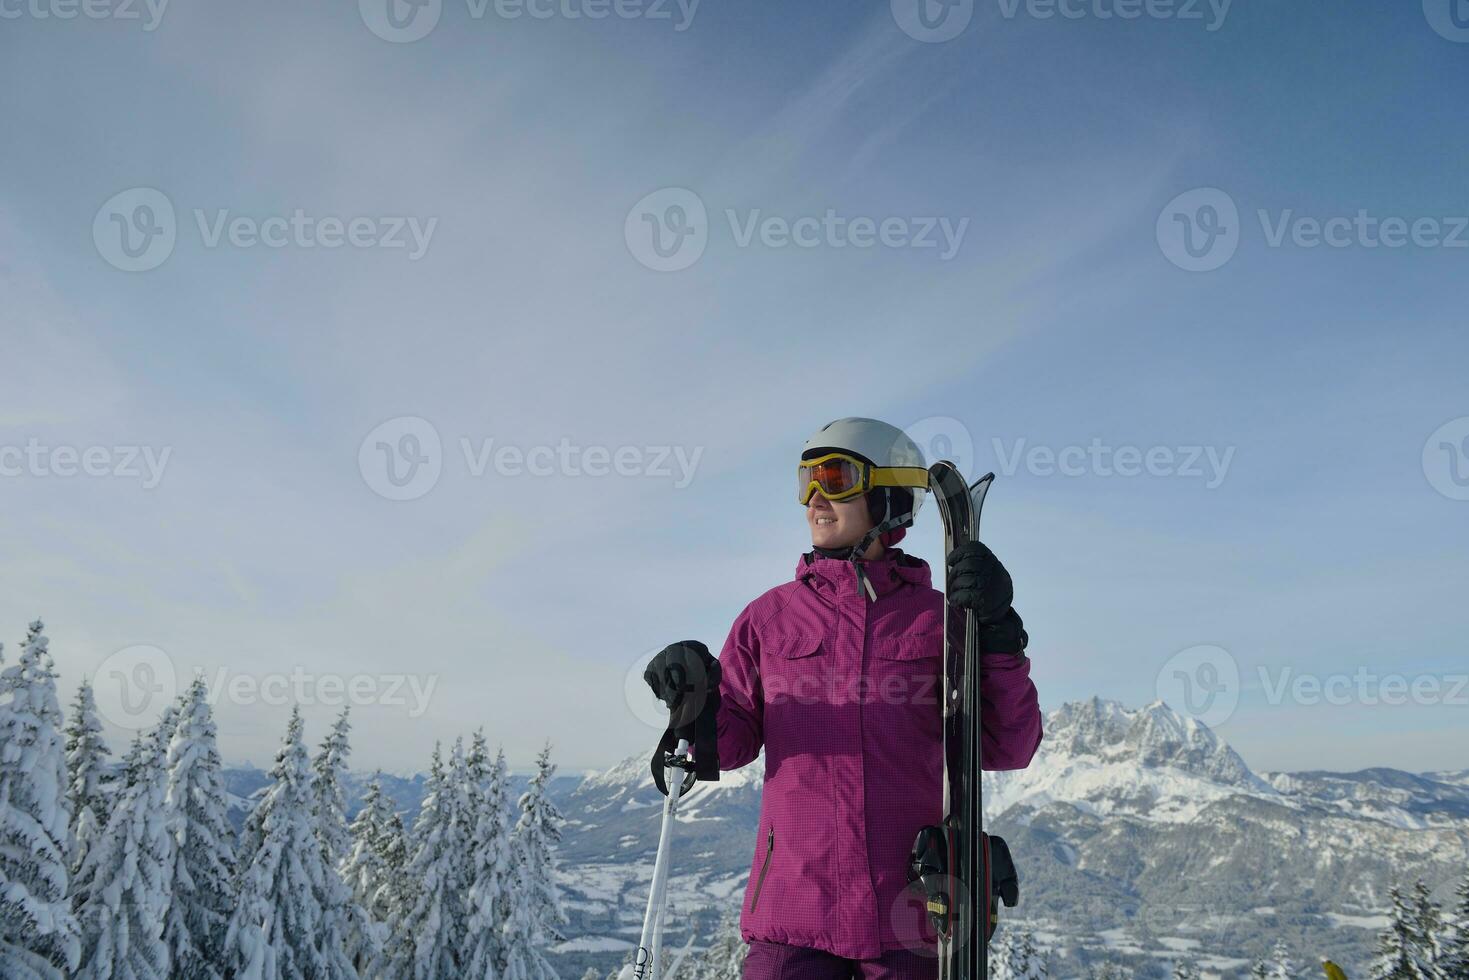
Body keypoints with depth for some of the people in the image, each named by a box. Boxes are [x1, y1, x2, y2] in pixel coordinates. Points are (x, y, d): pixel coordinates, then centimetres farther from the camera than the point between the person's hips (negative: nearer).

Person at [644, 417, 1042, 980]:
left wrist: (998, 632, -16)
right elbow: (733, 744, 8)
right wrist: (699, 706, -13)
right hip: (792, 911, 1)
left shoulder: (939, 618, 2)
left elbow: (1007, 750, -4)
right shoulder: (771, 616, 7)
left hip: (911, 915, 0)